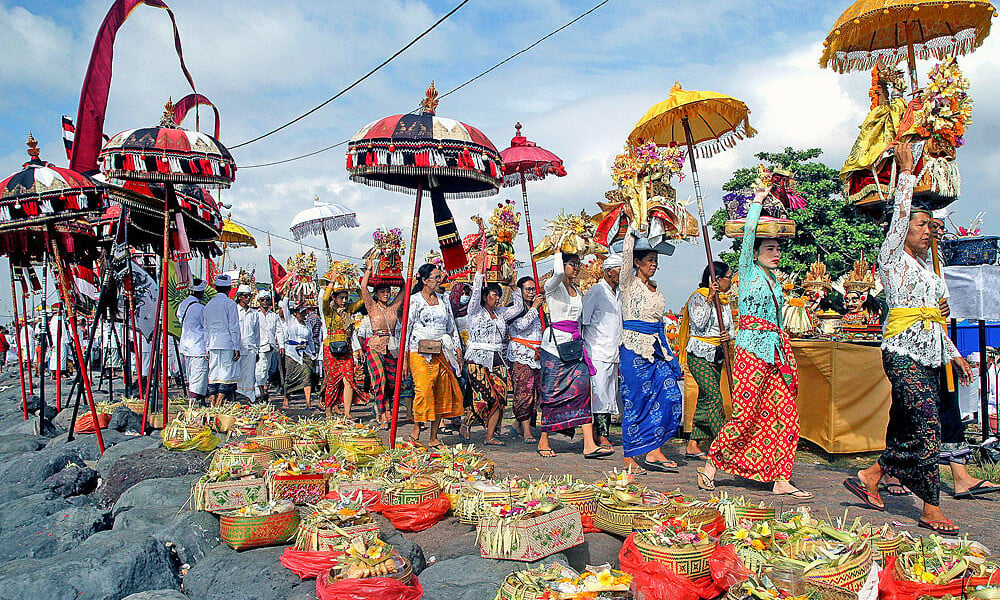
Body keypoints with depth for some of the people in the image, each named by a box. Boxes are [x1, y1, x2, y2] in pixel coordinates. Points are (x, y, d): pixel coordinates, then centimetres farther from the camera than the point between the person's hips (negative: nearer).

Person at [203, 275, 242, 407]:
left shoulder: (208, 305, 13)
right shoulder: (230, 304, -6)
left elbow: (206, 328, 16)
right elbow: (234, 328, -8)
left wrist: (207, 347, 20)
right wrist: (237, 347, -5)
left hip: (213, 345, 6)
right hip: (227, 344, -6)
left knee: (213, 375, 9)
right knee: (227, 375, -3)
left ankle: (212, 403, 9)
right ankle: (219, 404, -8)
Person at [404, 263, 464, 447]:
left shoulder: (444, 299, 16)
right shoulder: (414, 300, 1)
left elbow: (452, 326, 20)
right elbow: (406, 327, -2)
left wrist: (458, 349, 13)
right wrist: (405, 355, -8)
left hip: (441, 352, 5)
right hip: (420, 352, -5)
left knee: (442, 391, 1)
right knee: (423, 389, -15)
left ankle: (434, 438, 8)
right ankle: (416, 431, 2)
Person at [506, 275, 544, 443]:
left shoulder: (536, 309, 20)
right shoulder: (515, 308, 1)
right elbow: (521, 325, -15)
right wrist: (534, 307, -9)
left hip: (536, 355, 6)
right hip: (520, 355, -6)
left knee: (535, 391, 1)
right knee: (524, 392, -11)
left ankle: (520, 425, 13)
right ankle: (527, 433, -11)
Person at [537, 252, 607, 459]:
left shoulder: (578, 291, 18)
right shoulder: (552, 286, -3)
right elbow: (558, 272, -26)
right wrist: (558, 252, -9)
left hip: (575, 346, 6)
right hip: (555, 344, -6)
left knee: (583, 389, -6)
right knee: (553, 393, -1)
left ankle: (589, 444, -10)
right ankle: (543, 441, 14)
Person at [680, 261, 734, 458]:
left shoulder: (724, 301, 14)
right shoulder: (698, 297, -7)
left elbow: (730, 328, 17)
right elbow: (699, 323, -19)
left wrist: (728, 336, -6)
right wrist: (710, 298, -18)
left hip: (717, 356, 8)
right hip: (699, 355, -8)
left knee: (705, 400, 7)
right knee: (714, 398, -15)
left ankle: (692, 446, 12)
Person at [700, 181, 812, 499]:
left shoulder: (774, 279, 16)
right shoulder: (749, 273, -2)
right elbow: (748, 235, -9)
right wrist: (757, 202, -7)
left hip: (775, 353, 7)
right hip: (751, 351, -7)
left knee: (786, 415, 2)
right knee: (744, 416, -7)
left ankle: (781, 480, 7)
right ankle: (711, 464, 10)